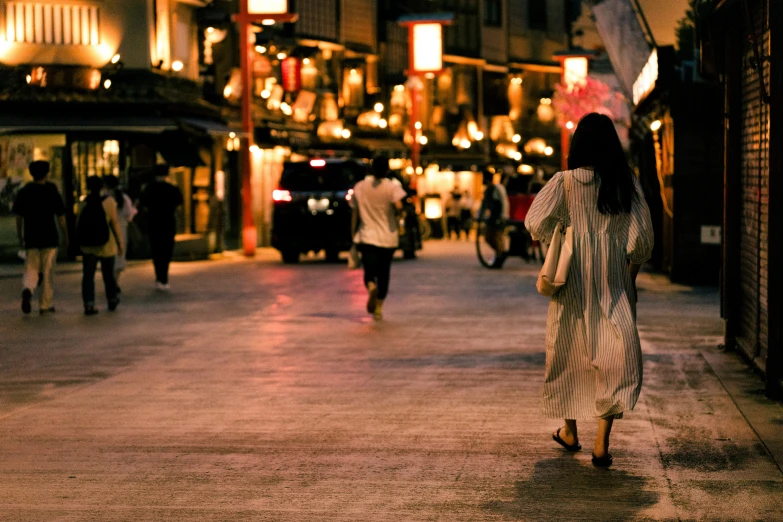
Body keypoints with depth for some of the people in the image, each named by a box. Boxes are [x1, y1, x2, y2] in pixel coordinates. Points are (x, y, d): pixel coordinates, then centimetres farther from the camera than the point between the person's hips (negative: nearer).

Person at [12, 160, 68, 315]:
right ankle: (46, 305, 9)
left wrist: (20, 238, 13)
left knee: (31, 269, 9)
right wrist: (65, 237, 5)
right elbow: (61, 218, -4)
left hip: (30, 239, 2)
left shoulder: (23, 192, 3)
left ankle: (27, 289, -22)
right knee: (48, 272, 7)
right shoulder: (52, 192, -4)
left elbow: (18, 217, 4)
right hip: (50, 238, -2)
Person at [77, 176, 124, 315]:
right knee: (108, 274, 15)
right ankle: (112, 301, 29)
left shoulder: (83, 203, 0)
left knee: (88, 275, 1)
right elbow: (115, 223, -9)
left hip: (87, 246, 1)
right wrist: (120, 242, -2)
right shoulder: (109, 201, -7)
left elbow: (78, 224, 3)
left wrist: (81, 240, 18)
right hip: (106, 245, -1)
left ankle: (89, 304, -11)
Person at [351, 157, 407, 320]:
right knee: (384, 273, 14)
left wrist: (353, 236, 13)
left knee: (369, 271, -2)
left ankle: (371, 286, -36)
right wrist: (396, 214, 0)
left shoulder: (360, 187, 3)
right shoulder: (393, 187, -5)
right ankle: (378, 308, 16)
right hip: (388, 237, 0)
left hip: (367, 236, 0)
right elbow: (398, 206, -23)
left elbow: (355, 214, 6)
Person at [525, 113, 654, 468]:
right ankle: (602, 442, -11)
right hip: (614, 284, 0)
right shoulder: (627, 183, -4)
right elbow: (642, 235, -4)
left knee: (571, 353, 16)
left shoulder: (564, 182, -8)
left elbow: (535, 222, -15)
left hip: (574, 283, 0)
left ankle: (569, 432, 30)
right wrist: (632, 270, 11)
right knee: (617, 356, 1)